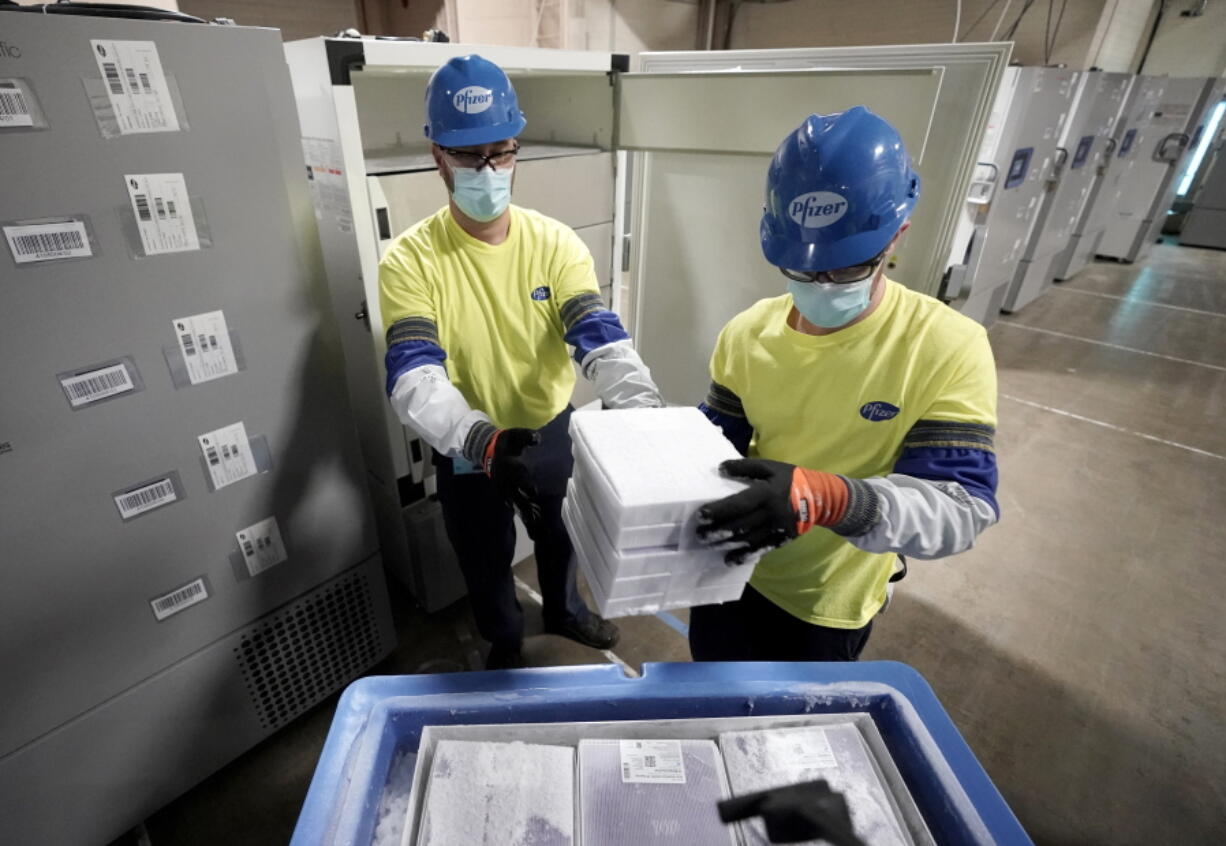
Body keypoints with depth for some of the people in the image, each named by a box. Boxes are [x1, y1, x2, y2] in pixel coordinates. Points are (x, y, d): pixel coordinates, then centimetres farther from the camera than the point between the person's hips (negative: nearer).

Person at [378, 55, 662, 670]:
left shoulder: (555, 243, -14)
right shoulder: (410, 261, -20)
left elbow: (603, 341, -25)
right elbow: (414, 380, -31)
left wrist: (644, 413, -44)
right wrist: (484, 442, -50)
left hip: (551, 430, 2)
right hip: (467, 451, -2)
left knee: (559, 536, 27)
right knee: (485, 561, 22)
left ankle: (564, 612, 61)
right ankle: (504, 642, 54)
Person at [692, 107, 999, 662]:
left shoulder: (949, 348, -21)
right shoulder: (747, 333, -10)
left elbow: (962, 507, -27)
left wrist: (826, 499, -46)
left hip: (827, 607, -3)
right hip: (730, 573, 4)